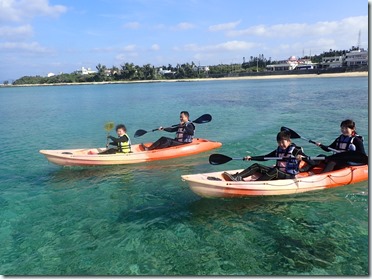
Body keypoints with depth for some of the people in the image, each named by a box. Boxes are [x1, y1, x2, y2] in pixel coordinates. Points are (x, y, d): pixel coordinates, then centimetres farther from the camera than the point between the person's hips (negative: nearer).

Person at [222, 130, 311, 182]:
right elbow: (265, 157, 16)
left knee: (275, 171, -37)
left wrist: (301, 157, -37)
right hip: (277, 173, 7)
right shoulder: (278, 150, 12)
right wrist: (251, 157, 7)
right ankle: (237, 177, -28)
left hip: (289, 176, -7)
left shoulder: (295, 150, -7)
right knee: (256, 166, -7)